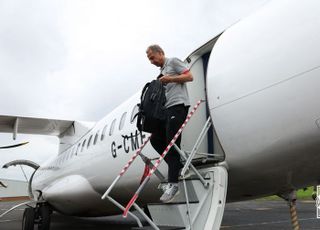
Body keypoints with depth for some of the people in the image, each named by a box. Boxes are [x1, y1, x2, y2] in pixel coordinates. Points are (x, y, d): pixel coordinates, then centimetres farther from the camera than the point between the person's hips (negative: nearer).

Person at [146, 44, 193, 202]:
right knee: (155, 139, 2)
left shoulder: (173, 62, 7)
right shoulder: (161, 72, 30)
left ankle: (173, 184, -17)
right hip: (166, 109, 9)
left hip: (178, 105, -9)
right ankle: (178, 165, 7)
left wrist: (170, 79, -11)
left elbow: (189, 77, -4)